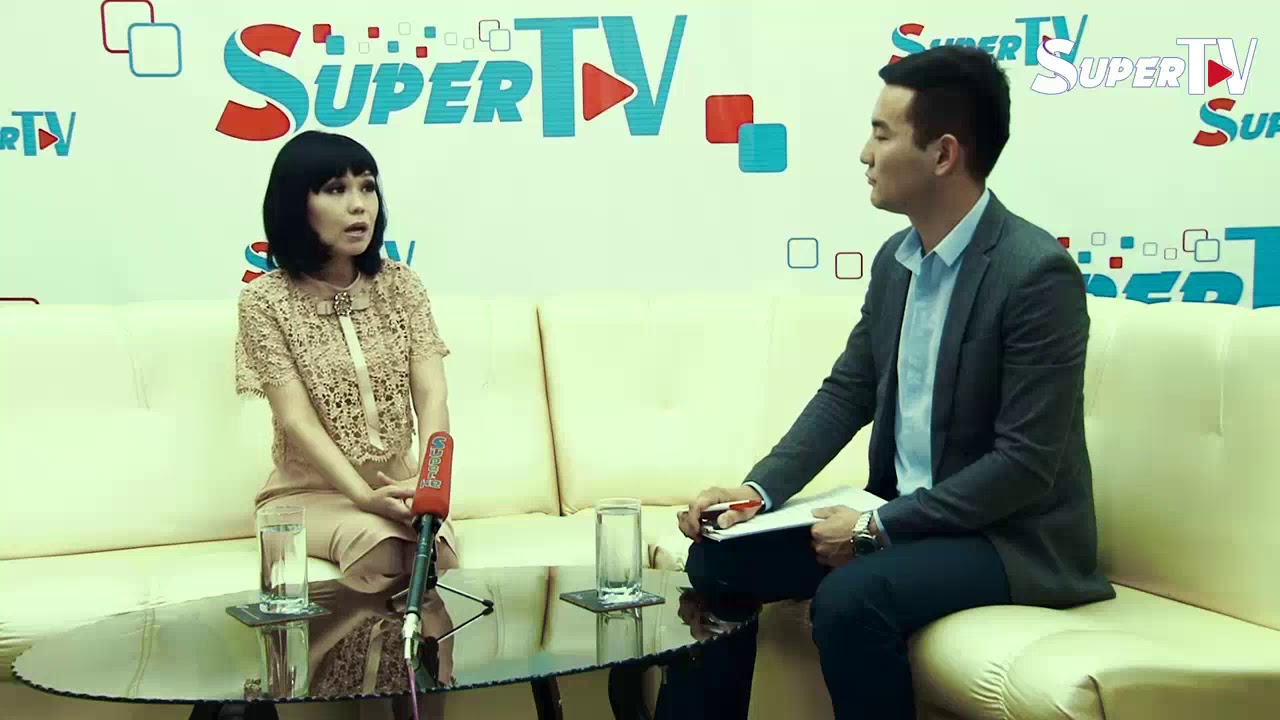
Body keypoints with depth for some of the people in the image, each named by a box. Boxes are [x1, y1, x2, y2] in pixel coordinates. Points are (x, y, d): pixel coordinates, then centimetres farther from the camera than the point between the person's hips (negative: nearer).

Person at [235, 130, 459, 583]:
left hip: (397, 488, 3)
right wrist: (364, 496, -30)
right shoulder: (265, 300, -6)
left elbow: (432, 394, -8)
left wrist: (426, 479, -27)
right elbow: (297, 420, -14)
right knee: (375, 540, -32)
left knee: (433, 545, -29)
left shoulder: (399, 285, 4)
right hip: (308, 492, -2)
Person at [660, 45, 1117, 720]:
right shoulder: (896, 257, 5)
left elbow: (1026, 466, -21)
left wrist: (879, 525, -21)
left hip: (1012, 537, -7)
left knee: (850, 596, -32)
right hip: (899, 516, 8)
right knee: (719, 556, -2)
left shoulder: (1037, 273, -20)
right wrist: (760, 489, -6)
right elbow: (846, 393, 8)